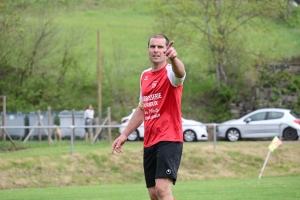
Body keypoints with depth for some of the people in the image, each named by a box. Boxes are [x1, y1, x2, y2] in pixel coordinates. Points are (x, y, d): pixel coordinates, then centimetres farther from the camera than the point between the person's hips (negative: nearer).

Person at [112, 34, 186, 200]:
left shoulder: (170, 73, -8)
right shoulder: (145, 76, 15)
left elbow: (179, 73, -35)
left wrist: (173, 58, -57)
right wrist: (124, 134, 24)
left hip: (169, 139, -7)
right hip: (149, 142, 8)